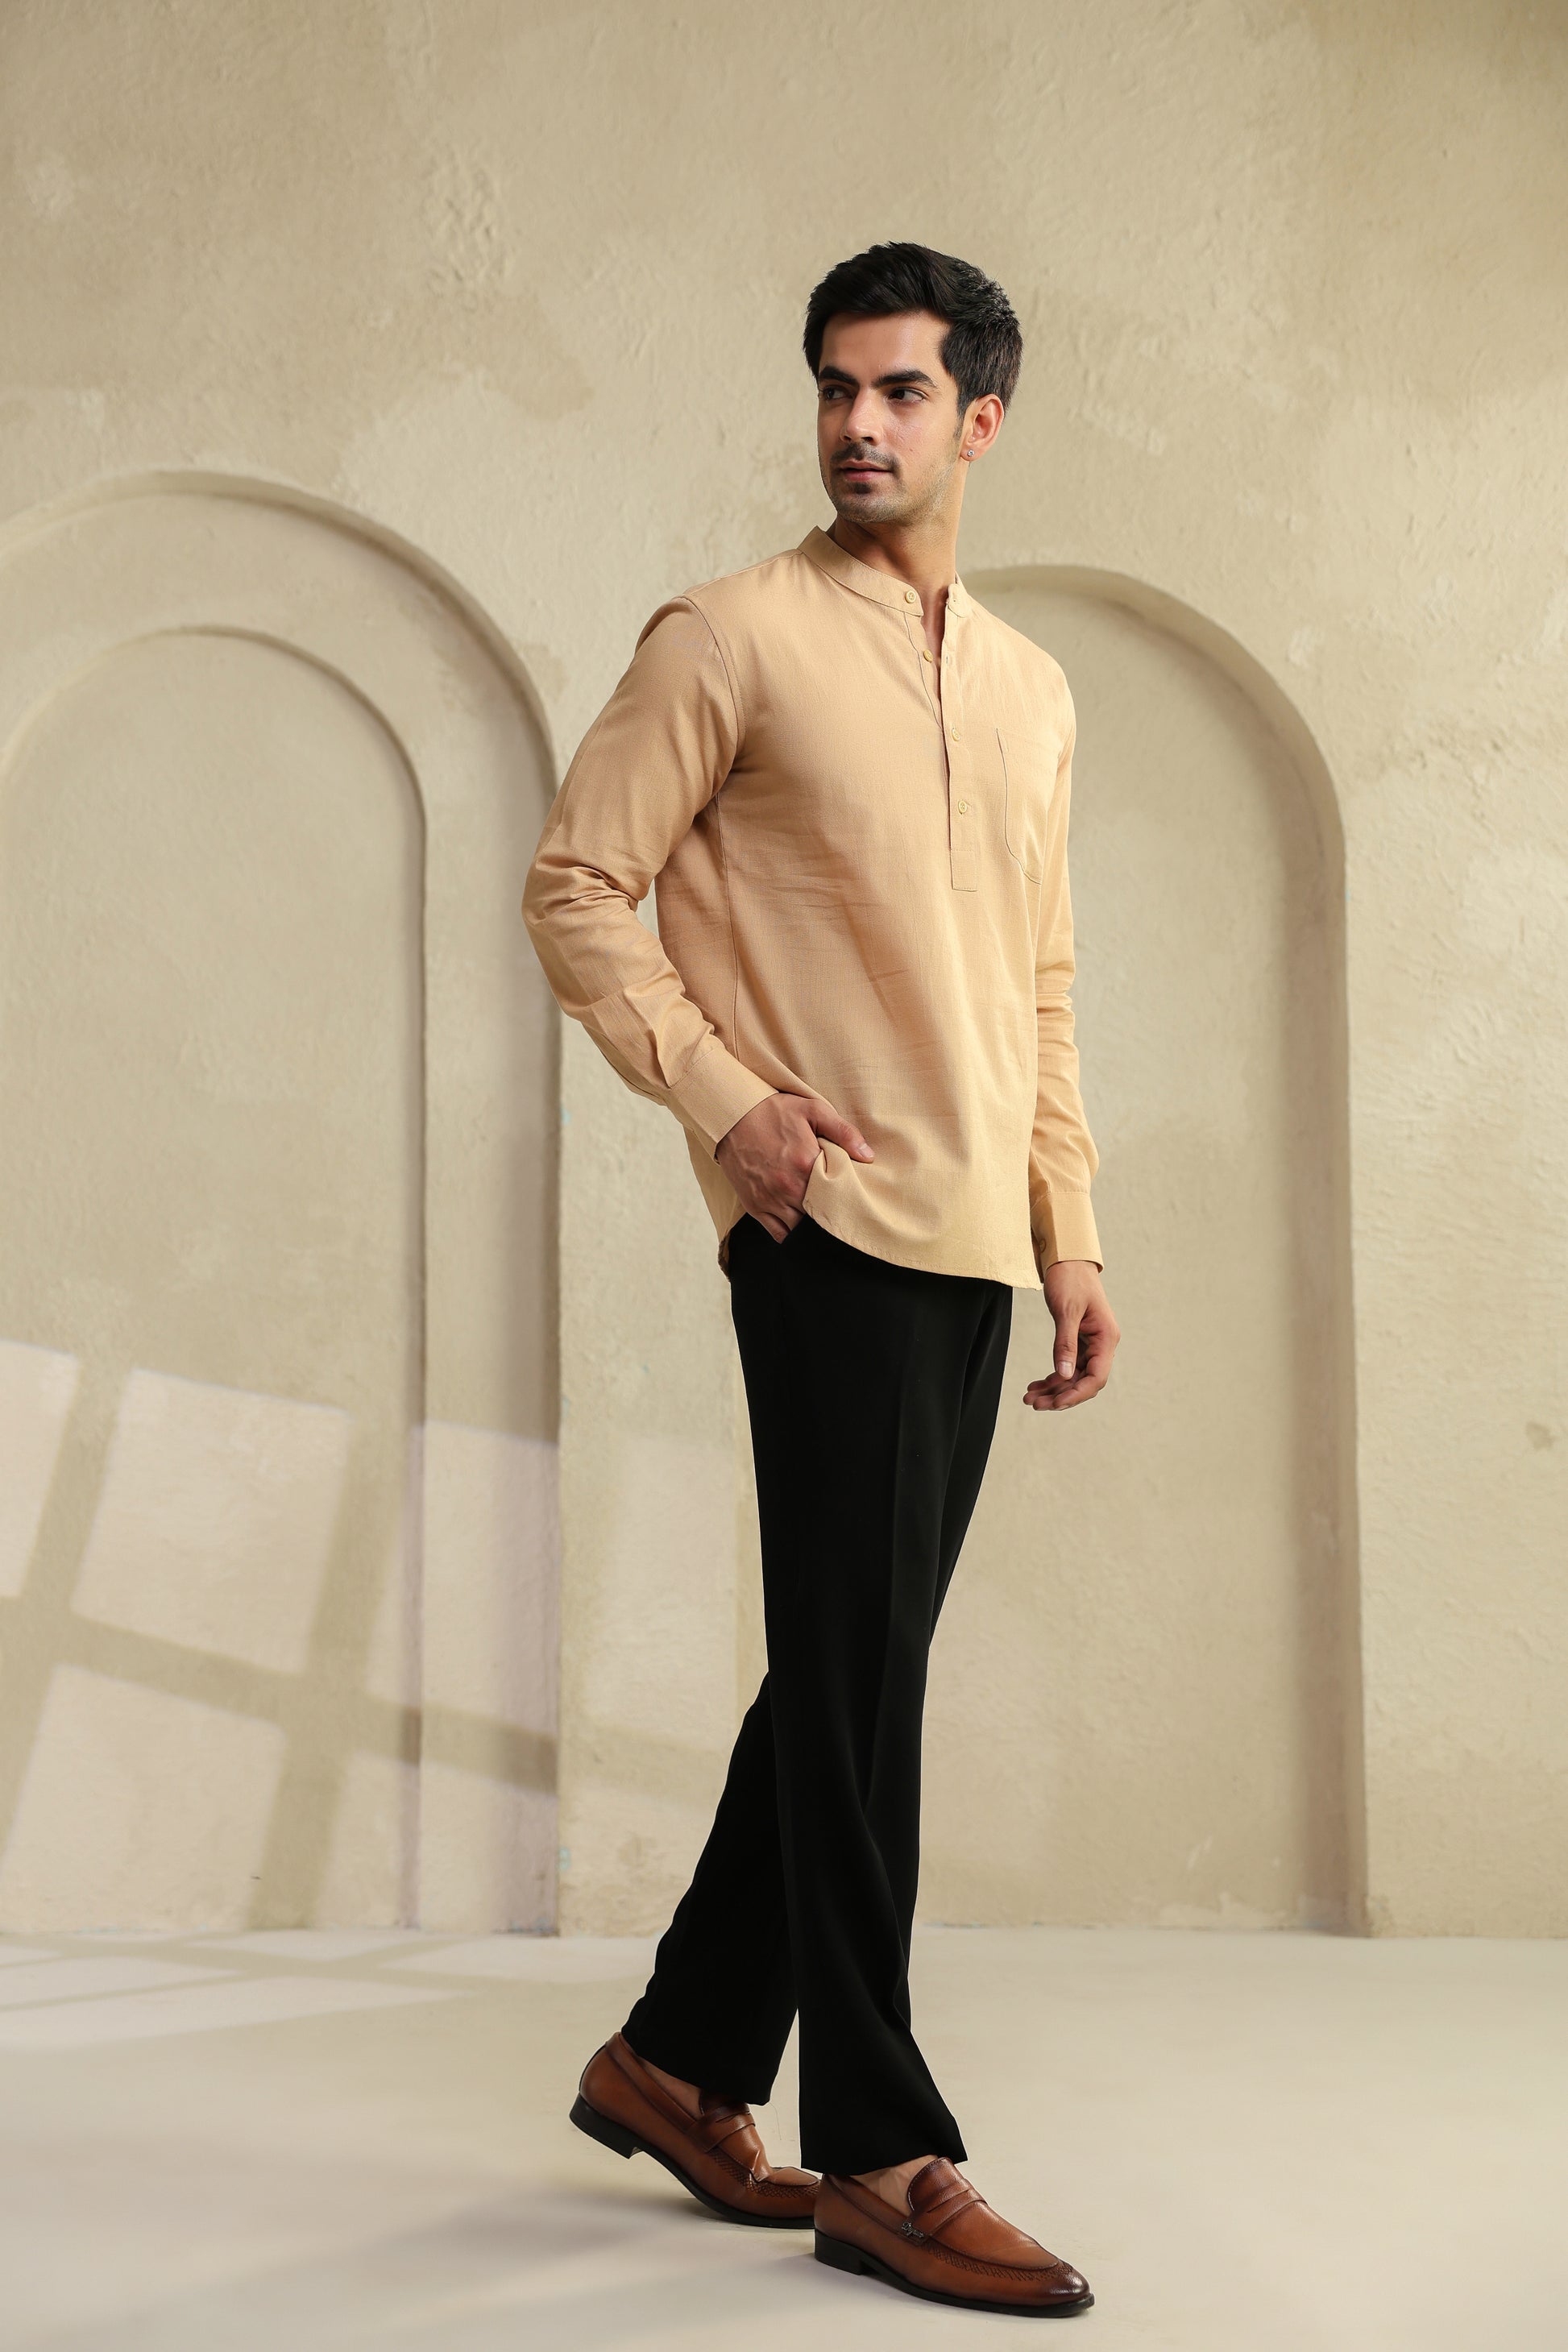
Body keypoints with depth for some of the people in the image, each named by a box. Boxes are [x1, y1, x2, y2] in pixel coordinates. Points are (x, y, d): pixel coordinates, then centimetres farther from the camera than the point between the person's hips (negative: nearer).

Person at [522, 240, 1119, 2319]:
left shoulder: (1034, 692, 18)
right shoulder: (733, 638, -1)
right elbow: (574, 887, -3)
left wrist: (1071, 1232, 14)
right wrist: (722, 1095, -13)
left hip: (973, 1247, 7)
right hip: (831, 1225, -7)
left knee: (852, 1677, 11)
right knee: (857, 1677, -6)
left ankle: (680, 2058, 25)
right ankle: (880, 2156, 1)